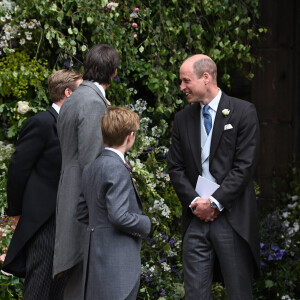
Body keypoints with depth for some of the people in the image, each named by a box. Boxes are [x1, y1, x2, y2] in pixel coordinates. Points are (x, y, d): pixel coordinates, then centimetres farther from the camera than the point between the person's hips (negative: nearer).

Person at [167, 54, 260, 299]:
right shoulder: (183, 118, 12)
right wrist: (194, 202, -6)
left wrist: (214, 203, -13)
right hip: (196, 217, 4)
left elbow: (244, 166, -9)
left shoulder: (243, 112, -3)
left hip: (232, 218, -4)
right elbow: (175, 168, 9)